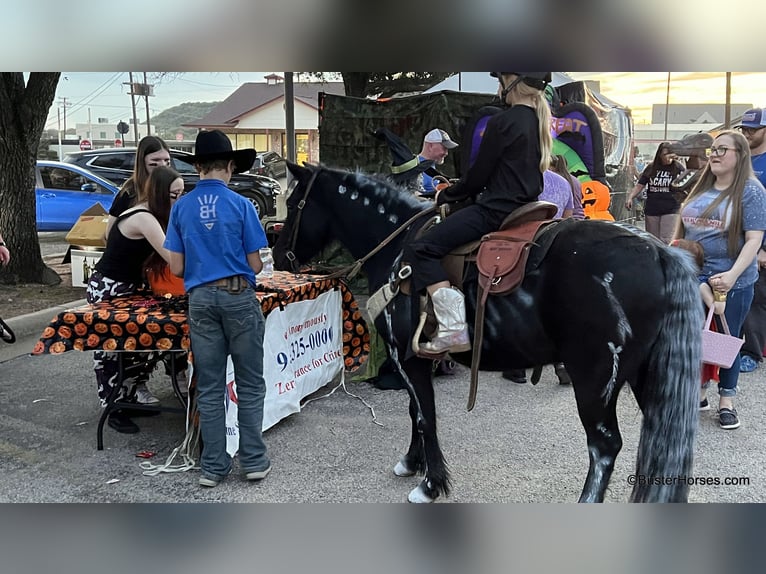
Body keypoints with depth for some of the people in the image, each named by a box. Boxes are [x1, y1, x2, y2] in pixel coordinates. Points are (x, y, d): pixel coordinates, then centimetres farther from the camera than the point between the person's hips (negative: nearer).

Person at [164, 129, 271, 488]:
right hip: (238, 296, -3)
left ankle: (213, 466, 15)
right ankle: (253, 460, 14)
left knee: (209, 387, 9)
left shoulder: (182, 207, 2)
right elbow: (255, 264, -4)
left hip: (200, 298, 3)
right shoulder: (240, 204, -7)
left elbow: (176, 268, 2)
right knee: (250, 383, 9)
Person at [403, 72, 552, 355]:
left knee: (420, 249, -12)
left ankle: (453, 329, -21)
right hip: (525, 205, 10)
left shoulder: (501, 122, -14)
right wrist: (468, 192, 22)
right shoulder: (538, 121, 13)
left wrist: (446, 195, 8)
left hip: (496, 210, -10)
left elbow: (478, 176, -10)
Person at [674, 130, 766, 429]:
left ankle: (726, 402, 19)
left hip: (731, 282, -5)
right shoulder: (701, 188, 10)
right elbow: (682, 230, 17)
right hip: (692, 278, 5)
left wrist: (732, 275, -23)